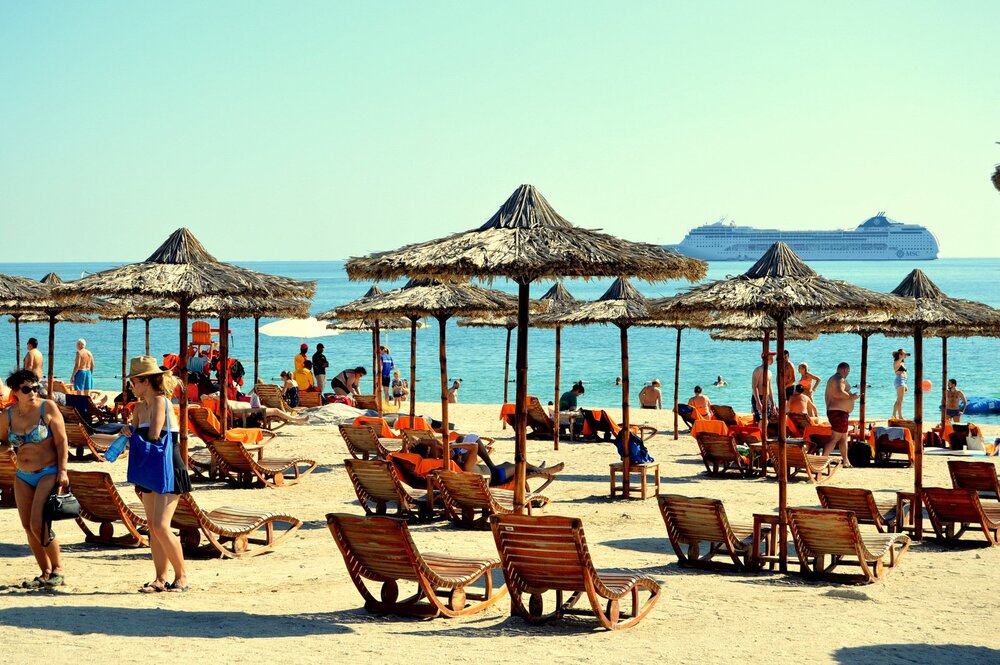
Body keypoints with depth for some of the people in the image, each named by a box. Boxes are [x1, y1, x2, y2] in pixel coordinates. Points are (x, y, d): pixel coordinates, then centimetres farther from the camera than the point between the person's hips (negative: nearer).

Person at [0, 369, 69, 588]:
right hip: (23, 477, 5)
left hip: (49, 473, -5)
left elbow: (62, 441, -8)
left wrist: (62, 471, -14)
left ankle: (58, 570, 0)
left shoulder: (47, 407, -10)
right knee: (28, 527, 4)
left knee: (38, 525, -15)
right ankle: (46, 574, 16)